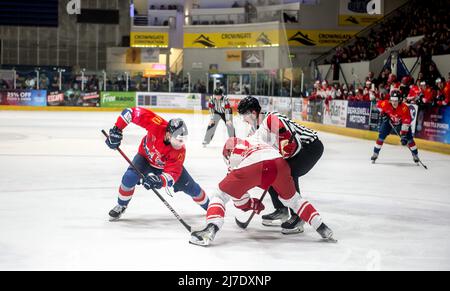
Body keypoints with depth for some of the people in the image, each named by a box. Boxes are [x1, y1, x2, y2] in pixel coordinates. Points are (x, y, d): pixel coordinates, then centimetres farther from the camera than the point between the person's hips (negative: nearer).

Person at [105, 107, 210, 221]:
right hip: (146, 156, 0)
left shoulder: (180, 152, -37)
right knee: (129, 177, -25)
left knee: (191, 188, 2)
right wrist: (117, 129, -38)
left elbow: (172, 175, -39)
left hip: (169, 164, 0)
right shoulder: (157, 125, -40)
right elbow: (133, 112, -36)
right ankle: (121, 206, 3)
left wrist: (160, 181, -60)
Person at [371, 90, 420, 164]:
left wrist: (403, 135, -42)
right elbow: (378, 104, -4)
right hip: (389, 122, 2)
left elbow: (406, 122, -37)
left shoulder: (404, 108, -36)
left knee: (409, 138, -9)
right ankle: (375, 153, 6)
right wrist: (382, 113, -14)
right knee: (381, 136, -8)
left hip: (401, 123, -2)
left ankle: (415, 155, 8)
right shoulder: (386, 104, -29)